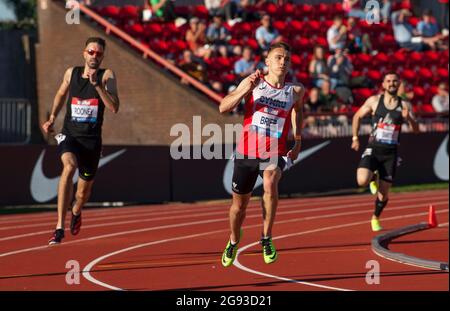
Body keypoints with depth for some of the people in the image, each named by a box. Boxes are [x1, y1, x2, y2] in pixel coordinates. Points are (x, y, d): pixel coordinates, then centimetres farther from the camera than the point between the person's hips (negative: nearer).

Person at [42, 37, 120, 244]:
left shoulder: (107, 76, -4)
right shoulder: (71, 73, 3)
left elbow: (114, 108, -17)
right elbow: (61, 94, 25)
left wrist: (97, 85, -24)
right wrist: (52, 118, 15)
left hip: (92, 140, 0)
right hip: (69, 135, 0)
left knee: (84, 192, 13)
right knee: (69, 166, -33)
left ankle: (76, 212, 54)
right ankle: (59, 227, -36)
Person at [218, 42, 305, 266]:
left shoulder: (295, 91, 0)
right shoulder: (252, 83, -5)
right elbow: (223, 108, -12)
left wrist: (298, 141, 20)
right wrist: (245, 89, -25)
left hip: (275, 153, -1)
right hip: (247, 152, 1)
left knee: (270, 183, -33)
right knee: (239, 203, 12)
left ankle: (267, 239, -17)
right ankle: (233, 242, 43)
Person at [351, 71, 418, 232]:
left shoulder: (404, 105, 1)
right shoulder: (374, 101, 0)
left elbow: (416, 129, -2)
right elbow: (357, 116, 12)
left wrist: (409, 118, -23)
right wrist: (355, 138, 5)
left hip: (390, 153, 1)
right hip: (373, 149, -1)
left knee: (384, 193, 4)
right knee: (362, 181, -25)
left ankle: (375, 218, 32)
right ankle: (373, 178, 12)